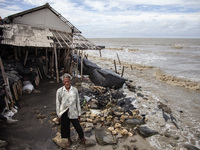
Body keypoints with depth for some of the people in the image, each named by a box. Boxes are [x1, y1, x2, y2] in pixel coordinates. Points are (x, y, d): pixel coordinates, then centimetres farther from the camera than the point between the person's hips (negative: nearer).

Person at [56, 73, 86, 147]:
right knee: (66, 127, 17)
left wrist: (79, 113, 3)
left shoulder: (75, 90, -9)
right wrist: (58, 115, 1)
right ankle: (69, 140, 44)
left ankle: (82, 138, 36)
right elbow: (58, 104, -3)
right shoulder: (59, 91, -12)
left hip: (73, 112, 0)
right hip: (64, 113, 0)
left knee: (78, 126, 7)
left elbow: (78, 102, -1)